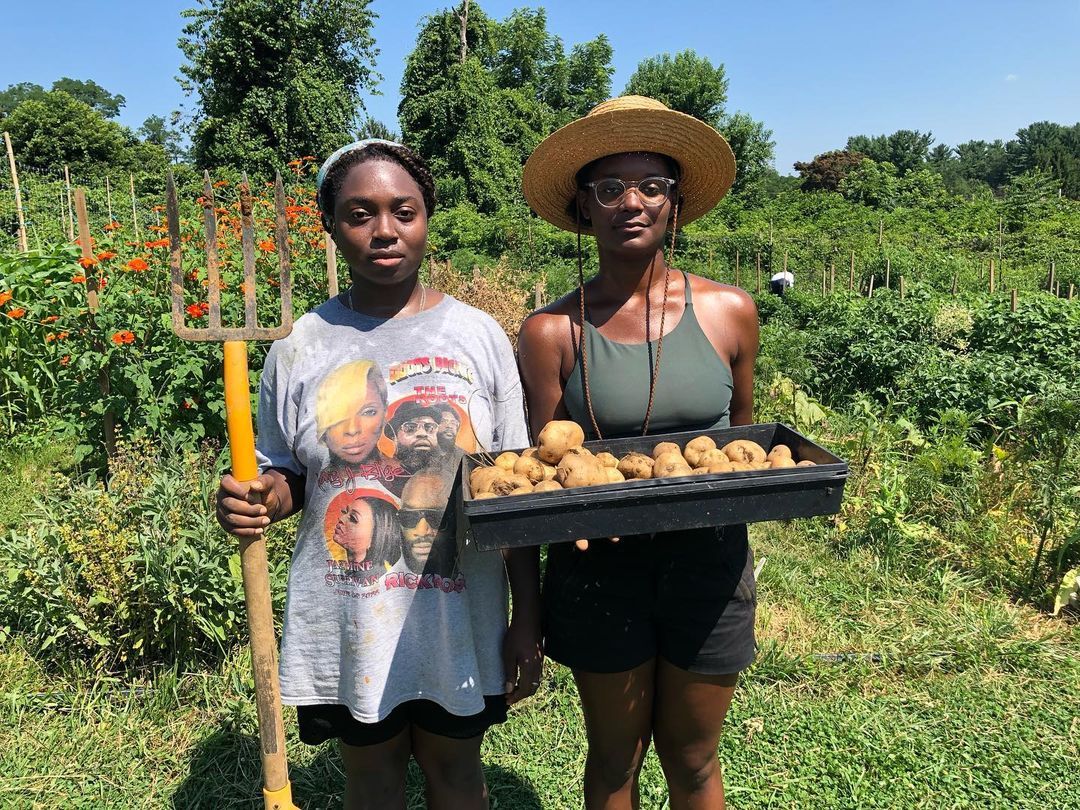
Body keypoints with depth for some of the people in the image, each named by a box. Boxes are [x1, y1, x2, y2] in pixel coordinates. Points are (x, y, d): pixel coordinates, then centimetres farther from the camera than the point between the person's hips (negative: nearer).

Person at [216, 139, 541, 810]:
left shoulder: (480, 336, -5)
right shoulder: (298, 347, -3)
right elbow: (287, 477, 7)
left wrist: (528, 620, -3)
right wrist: (259, 501, -17)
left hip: (458, 619, 0)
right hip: (348, 623, 1)